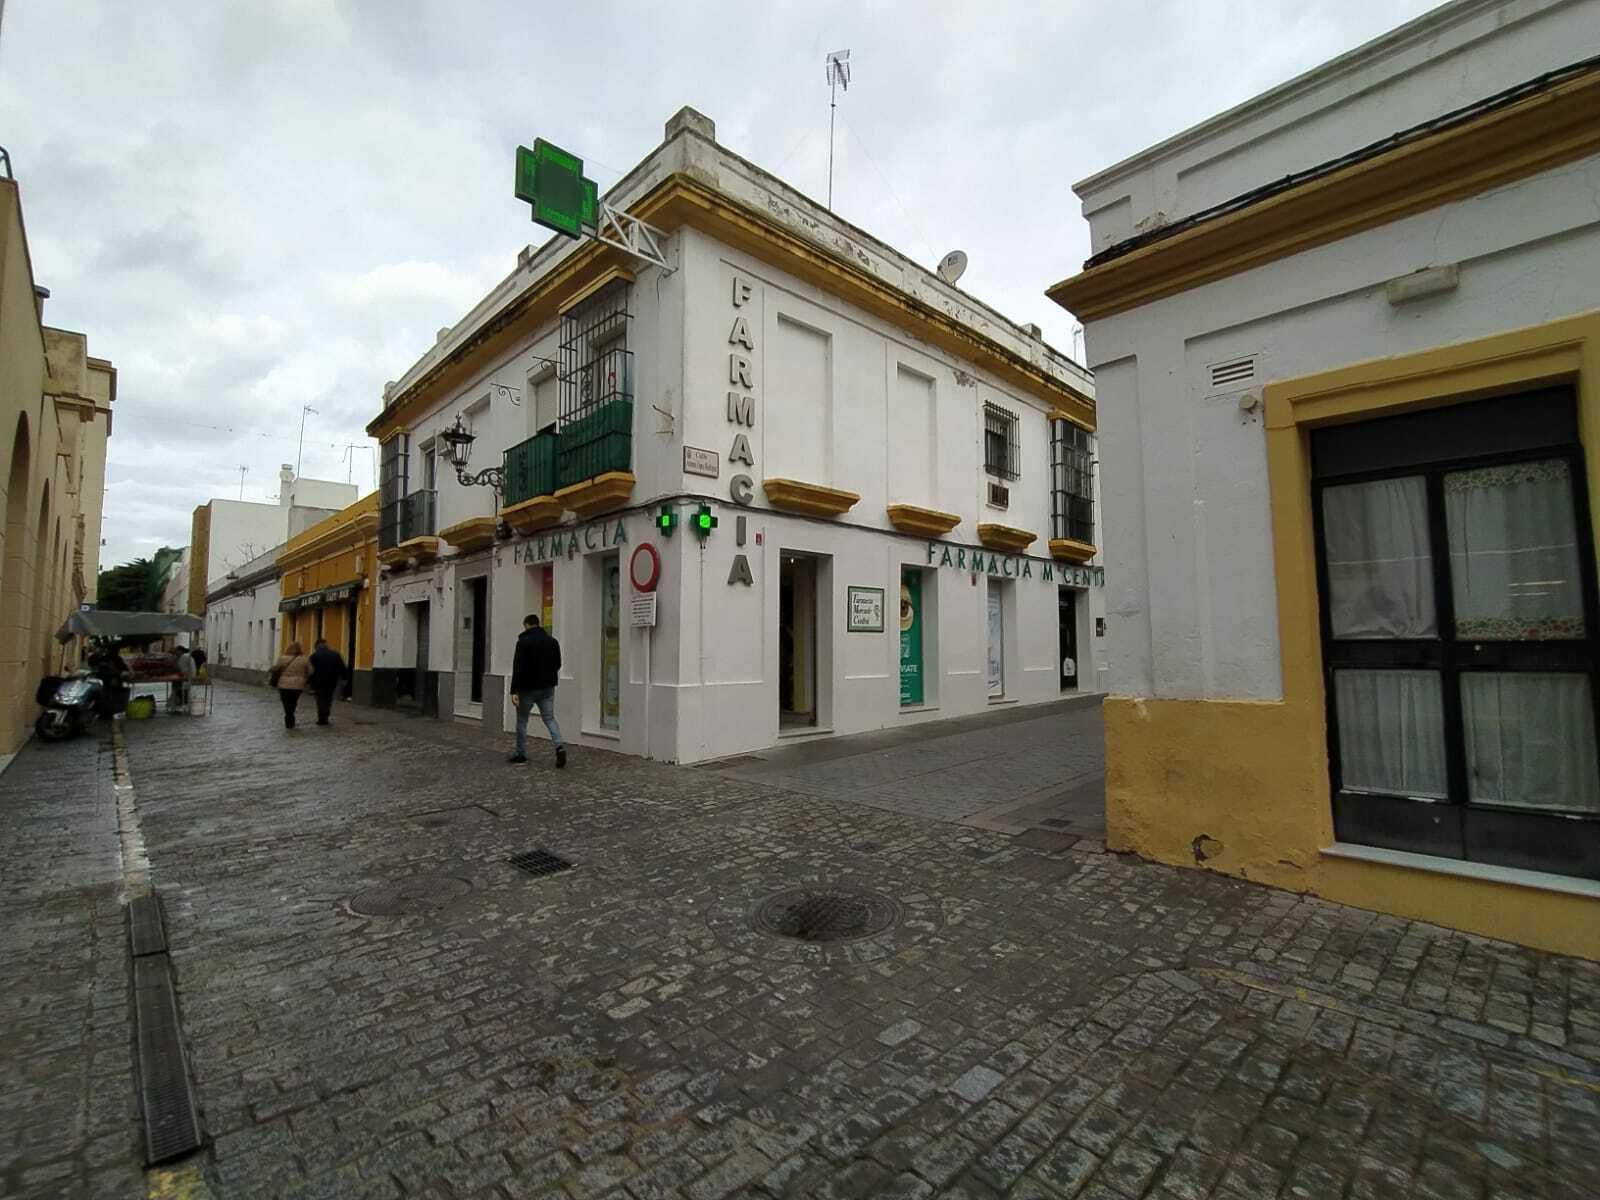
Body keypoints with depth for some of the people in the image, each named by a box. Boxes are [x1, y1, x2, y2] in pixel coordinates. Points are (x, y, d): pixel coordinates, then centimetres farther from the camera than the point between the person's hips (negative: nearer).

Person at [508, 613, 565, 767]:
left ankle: (520, 753, 19)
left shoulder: (523, 642, -10)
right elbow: (558, 664, 13)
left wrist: (514, 691, -18)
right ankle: (560, 745, -15)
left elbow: (518, 668, -16)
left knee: (522, 720, 11)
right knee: (549, 718, 7)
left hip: (528, 688, -4)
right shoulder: (552, 641, 7)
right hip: (547, 688, 4)